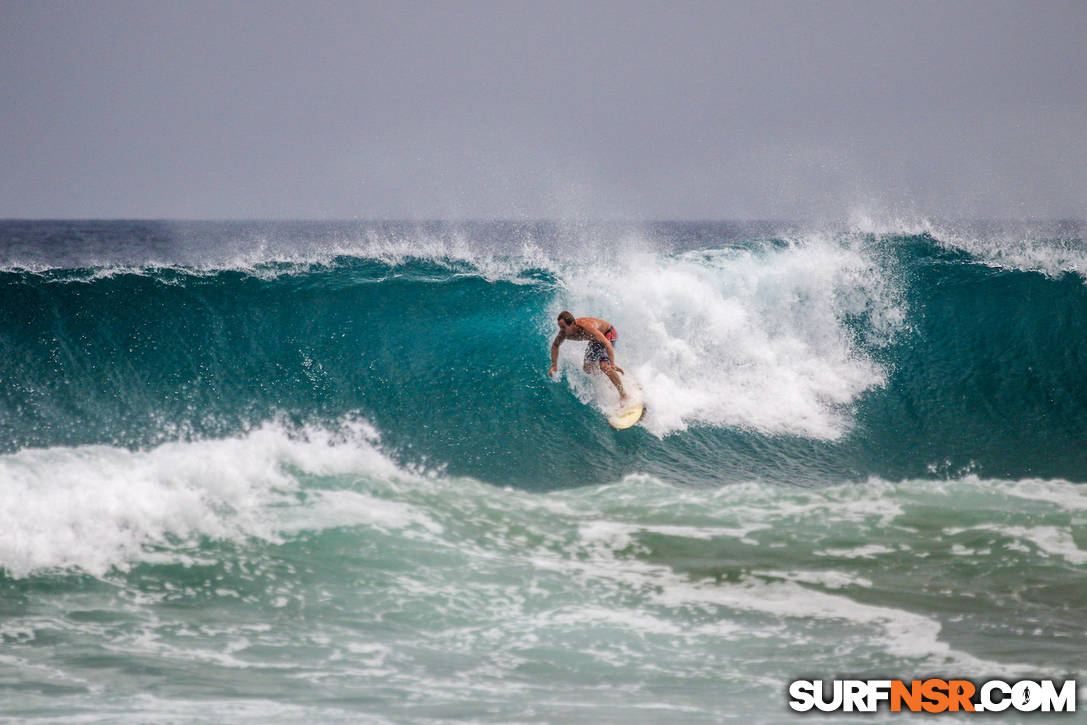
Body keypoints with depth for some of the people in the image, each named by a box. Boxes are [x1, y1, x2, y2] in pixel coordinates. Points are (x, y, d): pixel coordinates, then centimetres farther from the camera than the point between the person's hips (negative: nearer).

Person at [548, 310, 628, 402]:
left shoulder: (586, 327, -42)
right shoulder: (564, 332, -22)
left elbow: (607, 343, -45)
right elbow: (555, 345, 0)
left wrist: (612, 364, -53)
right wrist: (554, 366, -6)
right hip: (595, 340, 7)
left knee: (604, 366, -23)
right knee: (588, 368, 0)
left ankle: (623, 394, -12)